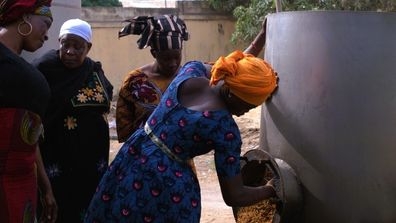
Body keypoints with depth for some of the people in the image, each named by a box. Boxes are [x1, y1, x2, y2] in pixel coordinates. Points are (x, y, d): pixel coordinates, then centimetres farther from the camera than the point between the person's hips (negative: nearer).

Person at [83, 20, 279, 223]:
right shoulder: (226, 128, -20)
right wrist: (269, 190, 4)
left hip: (130, 165, 7)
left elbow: (228, 70, 20)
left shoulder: (192, 71, -5)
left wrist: (258, 42, 27)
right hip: (166, 186, -7)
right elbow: (234, 197, -12)